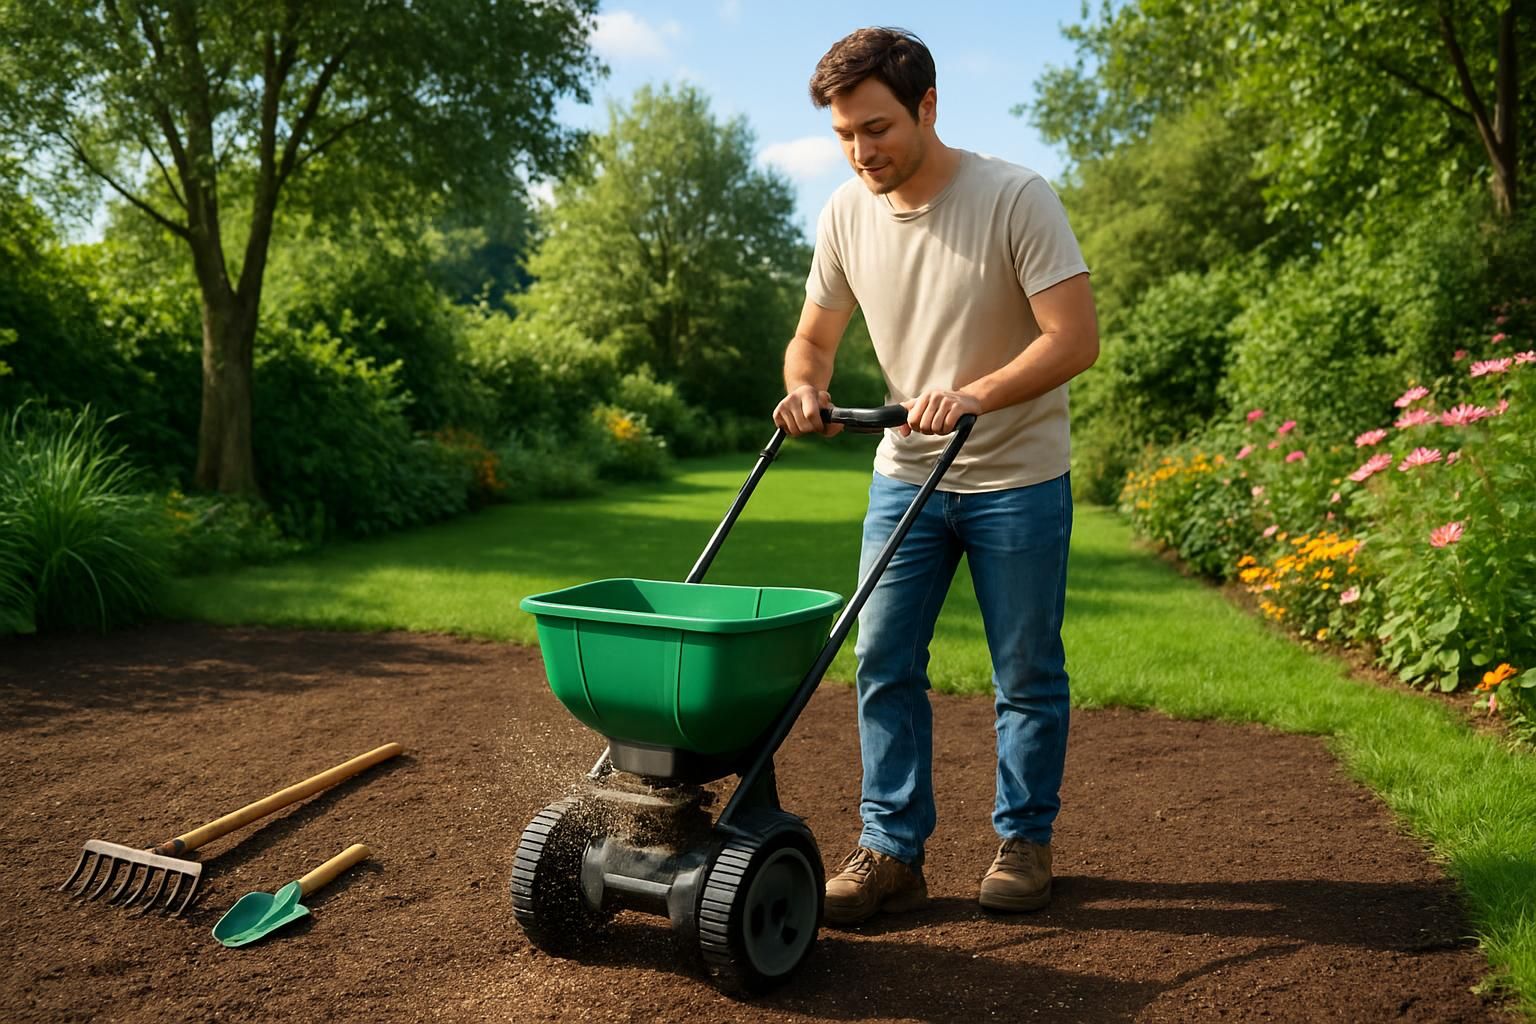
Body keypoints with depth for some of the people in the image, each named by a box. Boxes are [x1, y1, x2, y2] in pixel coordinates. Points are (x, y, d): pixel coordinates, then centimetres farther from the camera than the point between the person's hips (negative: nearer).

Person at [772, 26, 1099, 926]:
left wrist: (974, 394, -33)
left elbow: (1076, 337, -20)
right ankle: (893, 850, 12)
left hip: (1018, 481, -4)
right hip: (905, 475, 4)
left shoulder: (1016, 199, -16)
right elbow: (814, 336, 8)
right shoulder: (846, 214, -1)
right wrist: (807, 387, -14)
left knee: (1028, 676, 7)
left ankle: (1025, 841, 24)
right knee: (884, 665, 1)